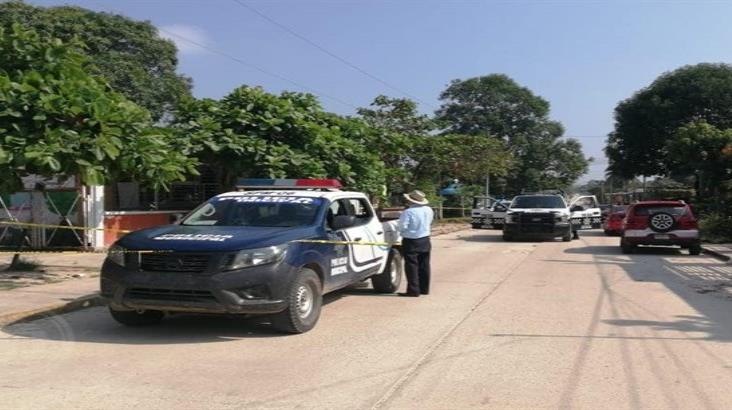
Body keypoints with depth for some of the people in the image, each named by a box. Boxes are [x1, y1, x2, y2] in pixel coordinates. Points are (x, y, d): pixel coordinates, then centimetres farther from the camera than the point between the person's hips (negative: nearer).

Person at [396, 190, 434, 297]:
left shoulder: (408, 212, -20)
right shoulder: (429, 210, 3)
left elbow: (402, 227, -19)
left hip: (411, 242, -7)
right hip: (425, 240, 7)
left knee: (412, 266, 0)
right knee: (424, 266, 14)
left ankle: (413, 290, 0)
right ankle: (424, 289, 22)